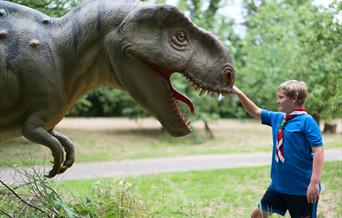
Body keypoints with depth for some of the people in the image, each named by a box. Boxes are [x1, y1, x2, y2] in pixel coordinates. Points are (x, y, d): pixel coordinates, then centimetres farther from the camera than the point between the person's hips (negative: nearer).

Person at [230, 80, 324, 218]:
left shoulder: (307, 121, -14)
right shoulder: (277, 118, 7)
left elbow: (318, 152, -18)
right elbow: (255, 112, 18)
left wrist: (314, 183, -22)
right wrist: (238, 93, 8)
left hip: (302, 189, -7)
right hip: (278, 185, 8)